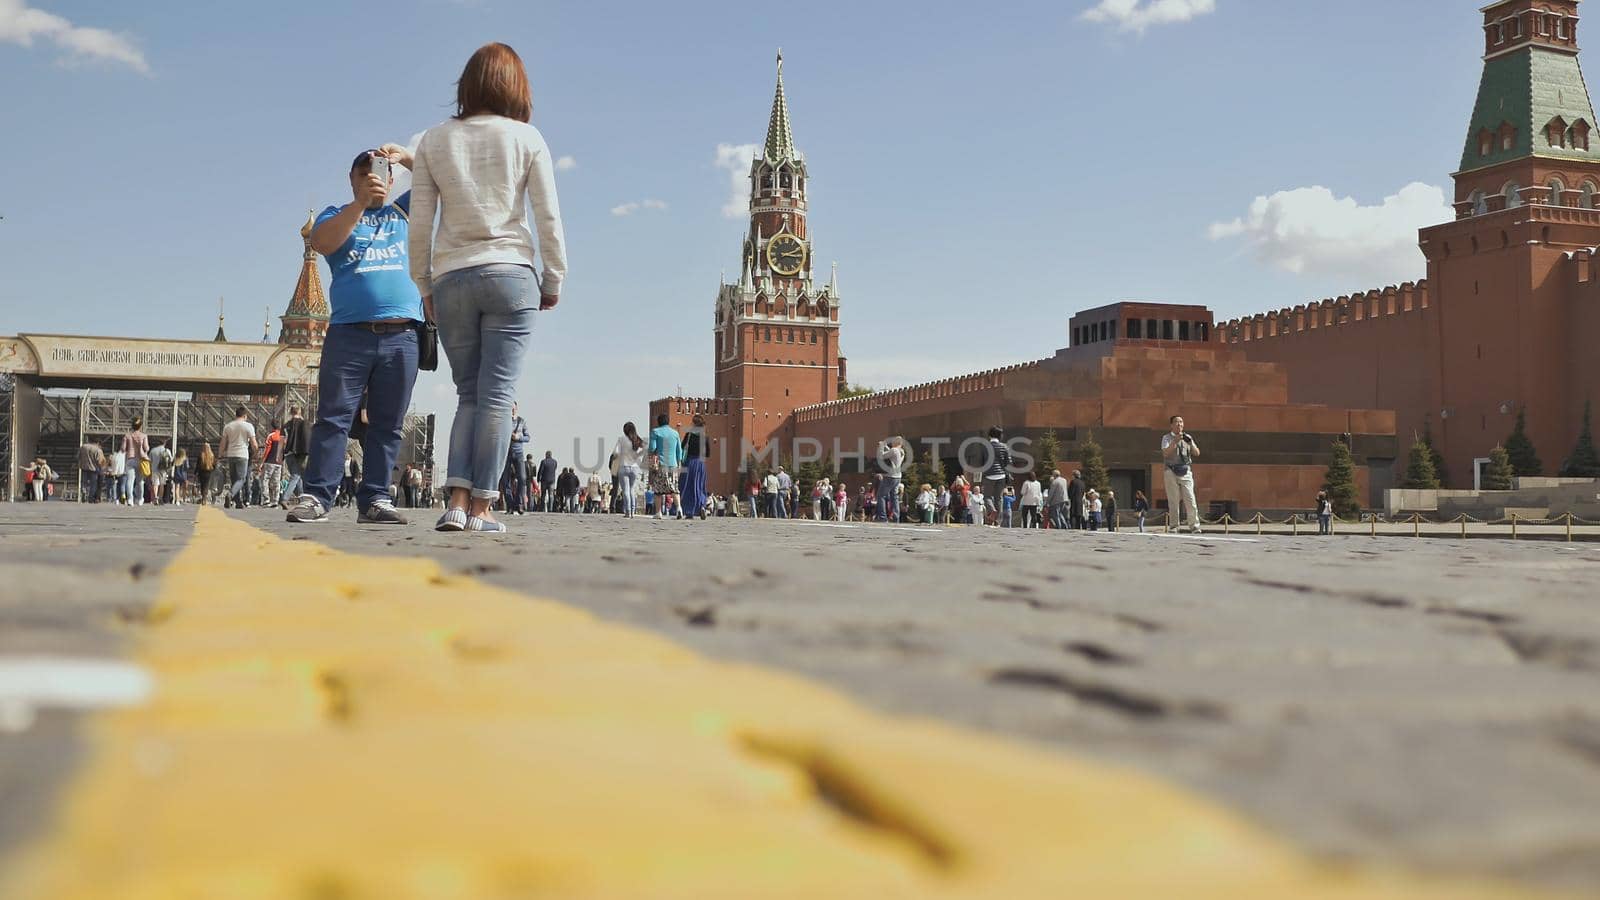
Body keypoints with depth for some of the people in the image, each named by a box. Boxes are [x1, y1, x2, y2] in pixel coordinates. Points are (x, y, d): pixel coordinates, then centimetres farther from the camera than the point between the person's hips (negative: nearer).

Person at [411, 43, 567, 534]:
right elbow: (549, 217, 0)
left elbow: (420, 224, 5)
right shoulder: (527, 138, 2)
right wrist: (554, 280, 9)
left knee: (469, 394, 10)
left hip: (451, 279, 2)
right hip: (510, 274, -2)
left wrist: (424, 286, 13)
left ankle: (457, 503, -1)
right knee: (497, 395, -1)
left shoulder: (435, 139, 6)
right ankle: (481, 507, -3)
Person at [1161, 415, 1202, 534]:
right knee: (1173, 501, -1)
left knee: (1190, 500, -6)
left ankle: (1195, 527, -6)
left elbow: (1197, 453, 7)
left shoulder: (1187, 437, 15)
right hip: (1171, 472, -2)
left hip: (1186, 472, 2)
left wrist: (1190, 443, -10)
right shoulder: (1167, 438, 5)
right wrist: (1175, 442, -22)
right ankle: (1173, 526, 4)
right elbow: (1165, 453, -10)